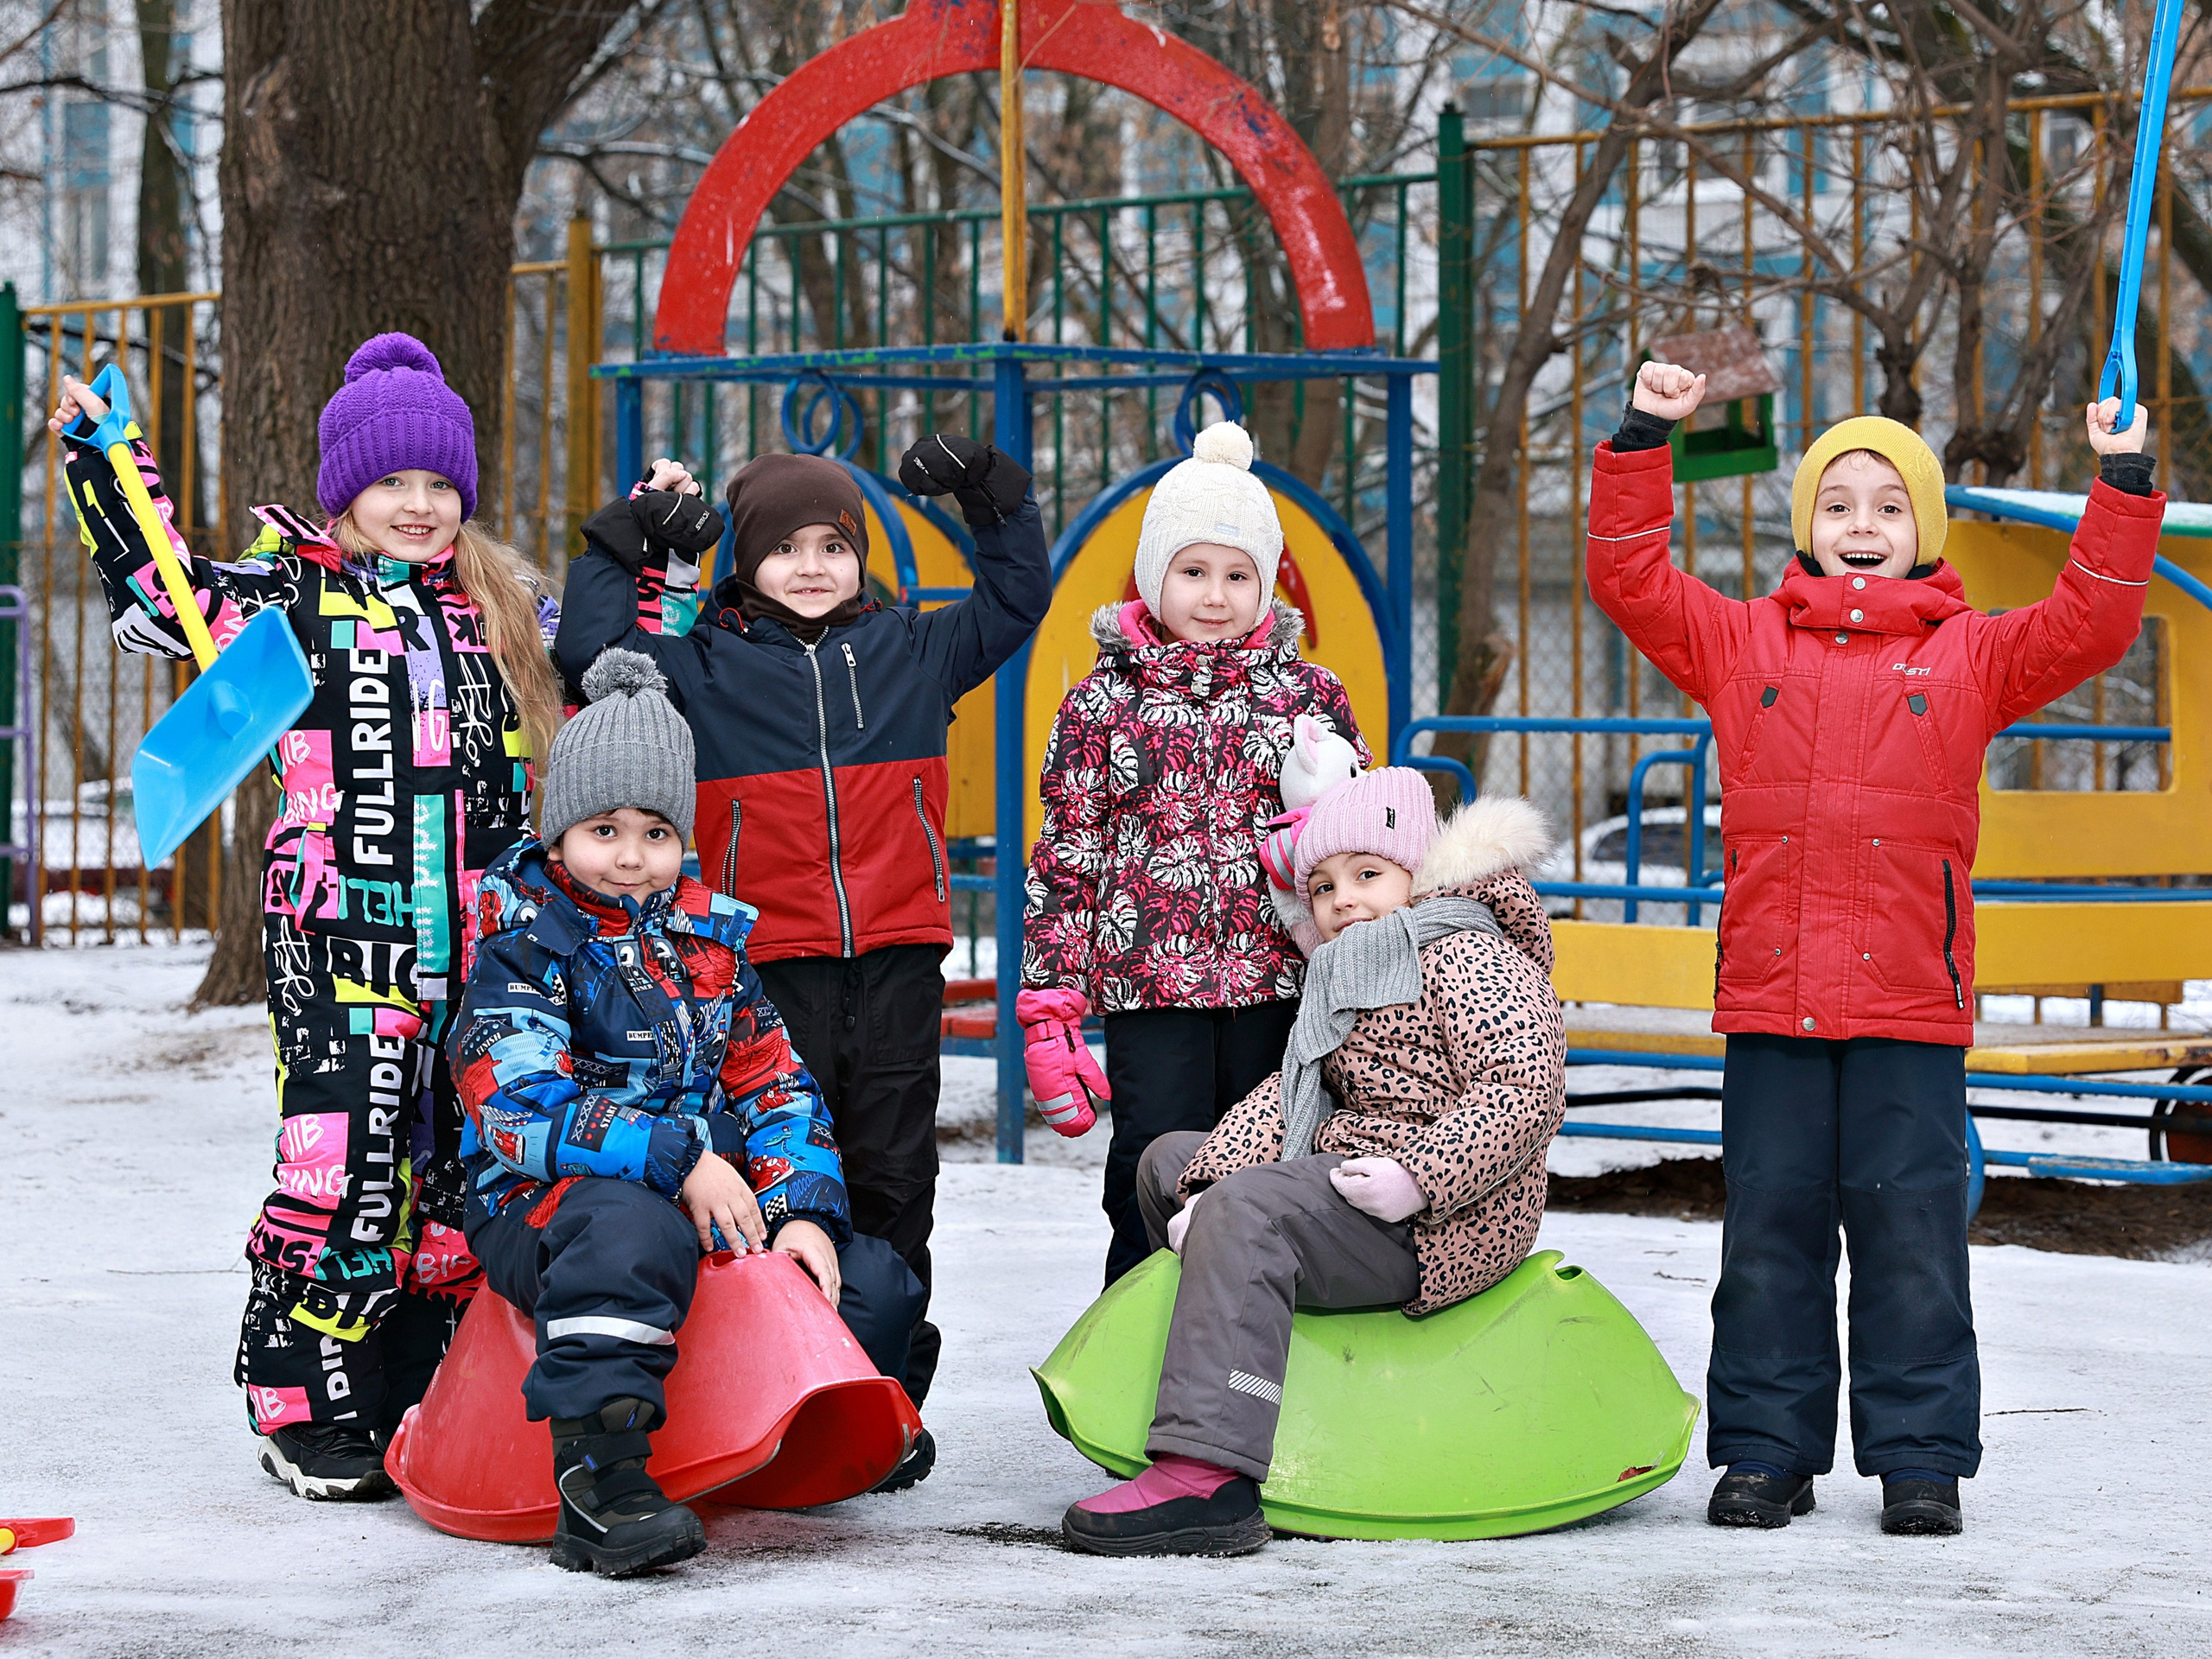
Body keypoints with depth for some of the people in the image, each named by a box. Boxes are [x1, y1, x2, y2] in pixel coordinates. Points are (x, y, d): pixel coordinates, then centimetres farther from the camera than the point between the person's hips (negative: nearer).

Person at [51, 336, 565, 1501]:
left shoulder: (498, 609, 16)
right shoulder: (300, 592, 2)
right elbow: (165, 595, -6)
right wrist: (106, 464, -10)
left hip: (474, 946, 5)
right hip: (339, 936, -5)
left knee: (458, 1165, 7)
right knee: (343, 1158, -11)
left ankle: (425, 1396, 18)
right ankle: (305, 1409, -2)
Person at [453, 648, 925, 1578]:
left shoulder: (711, 936, 15)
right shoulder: (523, 946, -5)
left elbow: (773, 1083, 13)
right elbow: (524, 1109, -18)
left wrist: (802, 1206, -7)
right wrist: (681, 1161, -23)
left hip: (716, 1197, 6)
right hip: (540, 1208, -6)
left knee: (876, 1285, -8)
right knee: (631, 1233, -43)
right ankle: (597, 1482, -47)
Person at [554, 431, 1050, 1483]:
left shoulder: (909, 653, 12)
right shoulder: (704, 667, 6)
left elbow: (1015, 604, 20)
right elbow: (590, 648, 1)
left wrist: (993, 497, 10)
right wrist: (627, 542, 0)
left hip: (897, 962, 2)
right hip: (772, 963, -2)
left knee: (893, 1180, 6)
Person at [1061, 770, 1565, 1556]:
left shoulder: (1469, 957, -7)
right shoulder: (1344, 978, 21)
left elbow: (1524, 1091, -20)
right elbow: (1285, 1098, 11)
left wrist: (1418, 1177, -30)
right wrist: (1207, 1183, -6)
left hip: (1444, 1218, -11)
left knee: (1249, 1210, -35)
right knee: (1169, 1161, 22)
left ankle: (1209, 1478, -48)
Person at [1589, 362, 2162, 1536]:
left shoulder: (1969, 657, 8)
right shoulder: (1741, 643, 11)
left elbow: (2088, 626, -1)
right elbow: (1629, 581, 8)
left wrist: (2122, 484, -9)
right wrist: (1642, 443, -1)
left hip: (1912, 1007, -1)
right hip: (1769, 1002, 1)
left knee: (1912, 1228, 0)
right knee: (1769, 1226, 5)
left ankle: (1920, 1456, 8)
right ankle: (1766, 1451, 13)